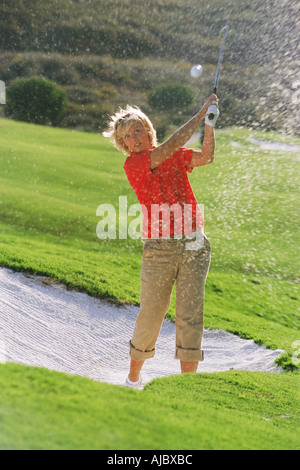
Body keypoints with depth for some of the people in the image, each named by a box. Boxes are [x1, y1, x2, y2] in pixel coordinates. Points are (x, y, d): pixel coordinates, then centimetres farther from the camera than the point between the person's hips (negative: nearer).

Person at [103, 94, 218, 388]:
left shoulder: (173, 156, 13)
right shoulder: (132, 164, -3)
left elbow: (205, 157, 0)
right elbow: (171, 146, -13)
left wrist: (210, 124, -12)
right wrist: (201, 113, -10)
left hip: (194, 245, 4)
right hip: (159, 249, -3)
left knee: (190, 313, 1)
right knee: (151, 314, 0)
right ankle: (133, 379, 20)